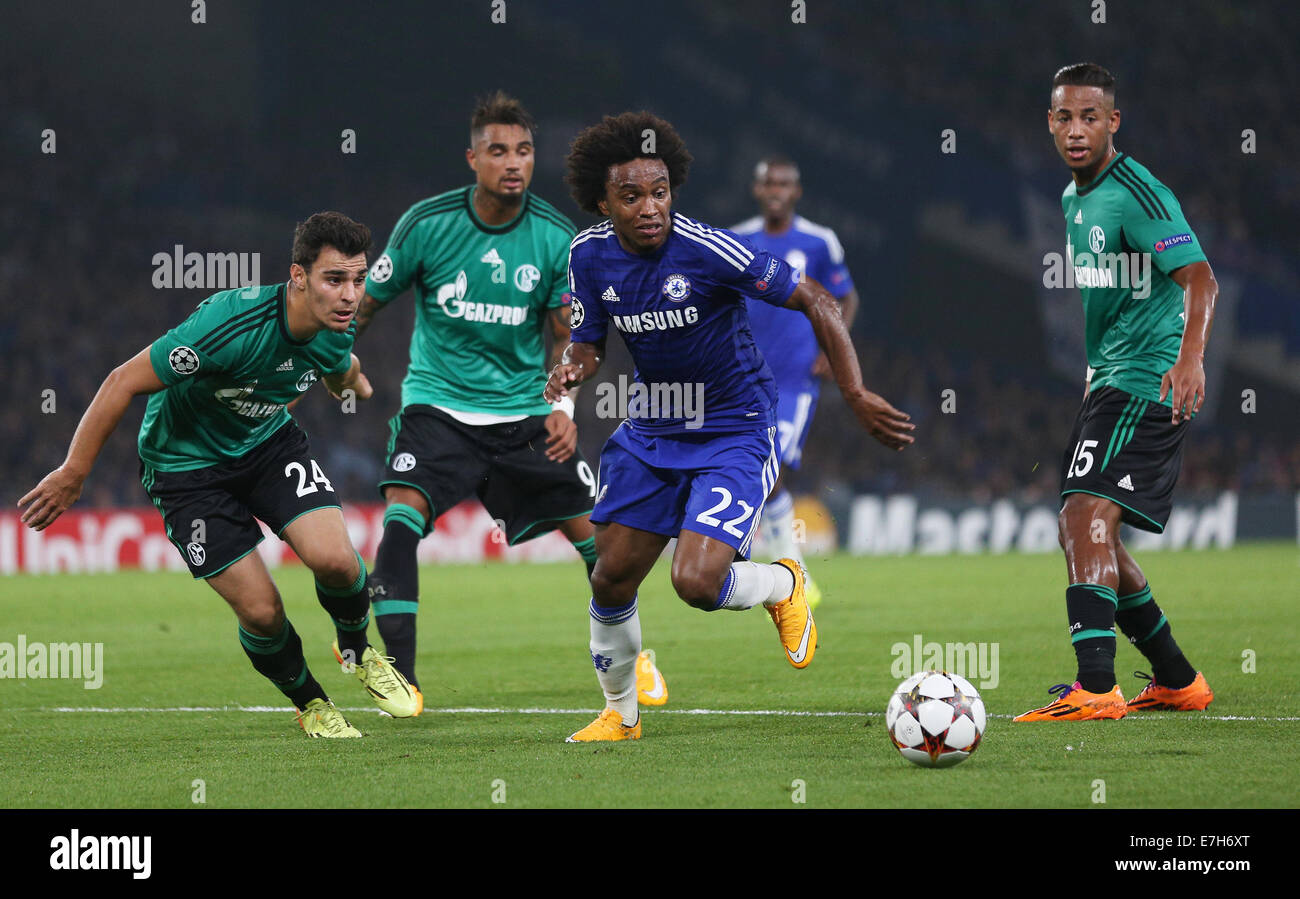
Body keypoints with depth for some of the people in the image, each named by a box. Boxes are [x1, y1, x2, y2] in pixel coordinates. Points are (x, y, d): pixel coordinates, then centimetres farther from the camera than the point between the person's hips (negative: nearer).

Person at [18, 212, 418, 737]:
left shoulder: (336, 333, -15)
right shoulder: (230, 324, -36)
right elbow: (123, 383, -27)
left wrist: (354, 384, 38)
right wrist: (72, 475, -21)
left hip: (269, 440, 4)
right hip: (186, 464, -4)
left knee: (334, 559, -19)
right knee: (260, 611, -11)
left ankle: (356, 651, 14)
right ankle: (308, 702, 19)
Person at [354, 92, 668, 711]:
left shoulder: (555, 237, -5)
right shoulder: (426, 224, -10)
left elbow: (567, 335, 4)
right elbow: (366, 303, 3)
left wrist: (563, 406, -11)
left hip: (524, 411, 2)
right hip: (437, 404, -2)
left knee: (594, 532, 1)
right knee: (401, 518, -24)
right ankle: (399, 678, -20)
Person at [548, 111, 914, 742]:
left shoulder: (706, 249, -24)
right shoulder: (590, 255, -6)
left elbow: (817, 303, -17)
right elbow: (588, 344, 8)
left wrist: (857, 396, -21)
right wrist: (570, 372, -17)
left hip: (734, 434, -6)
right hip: (651, 432, 6)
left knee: (695, 582, -21)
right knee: (611, 578, 4)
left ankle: (782, 585, 13)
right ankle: (620, 713, 28)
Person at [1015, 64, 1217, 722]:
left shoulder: (1136, 192, -14)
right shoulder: (1072, 199, 15)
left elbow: (1199, 279, -24)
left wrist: (1190, 356, -39)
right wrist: (1083, 379, 34)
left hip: (1147, 380, -10)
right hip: (1107, 381, 10)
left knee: (1086, 517, -23)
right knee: (1086, 536, 13)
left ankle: (1095, 686, -32)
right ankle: (1177, 680, 25)